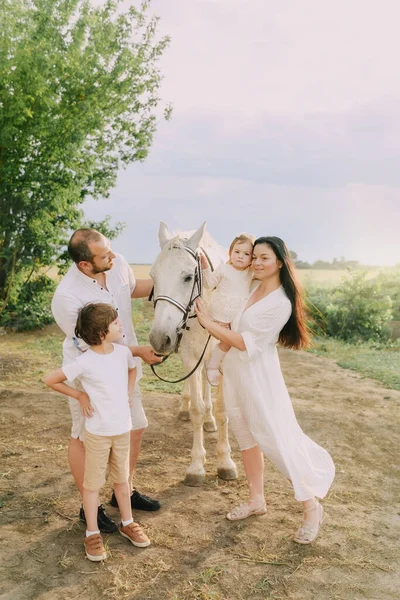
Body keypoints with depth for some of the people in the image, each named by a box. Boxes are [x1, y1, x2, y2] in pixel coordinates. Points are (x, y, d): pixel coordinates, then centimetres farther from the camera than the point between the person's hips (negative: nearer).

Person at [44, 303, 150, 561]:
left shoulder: (123, 352, -5)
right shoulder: (85, 362, -22)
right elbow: (50, 380, -12)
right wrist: (80, 395, -10)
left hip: (123, 429, 5)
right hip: (98, 433, -5)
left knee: (122, 478, 20)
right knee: (93, 483, 11)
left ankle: (127, 523, 37)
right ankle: (92, 534, 25)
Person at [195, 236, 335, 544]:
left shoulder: (281, 303, -19)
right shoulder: (254, 289, 4)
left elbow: (247, 344, -21)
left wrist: (209, 323, -20)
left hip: (259, 376, -8)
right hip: (234, 371, 9)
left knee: (278, 441, -3)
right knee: (247, 437, 18)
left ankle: (312, 507, 15)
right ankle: (256, 500, 34)